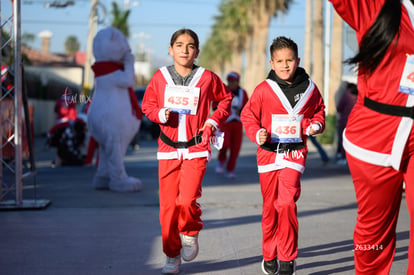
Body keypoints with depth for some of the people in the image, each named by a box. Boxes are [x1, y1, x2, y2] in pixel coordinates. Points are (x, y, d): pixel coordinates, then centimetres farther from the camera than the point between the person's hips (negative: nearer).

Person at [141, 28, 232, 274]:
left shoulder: (207, 78, -1)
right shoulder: (160, 77, 2)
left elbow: (226, 99, 14)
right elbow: (147, 104, 11)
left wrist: (214, 120, 0)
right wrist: (160, 114, -10)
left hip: (196, 147, -2)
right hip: (168, 148, 2)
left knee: (187, 200, -18)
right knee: (168, 205, 2)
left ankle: (191, 233, 15)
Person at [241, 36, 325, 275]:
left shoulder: (309, 88, 1)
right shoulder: (264, 89, -4)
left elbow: (318, 111, 17)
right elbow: (248, 116, 3)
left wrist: (315, 125, -3)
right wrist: (257, 134, -14)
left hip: (295, 152, -1)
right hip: (268, 152, 1)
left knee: (287, 202, -18)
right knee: (270, 207, 11)